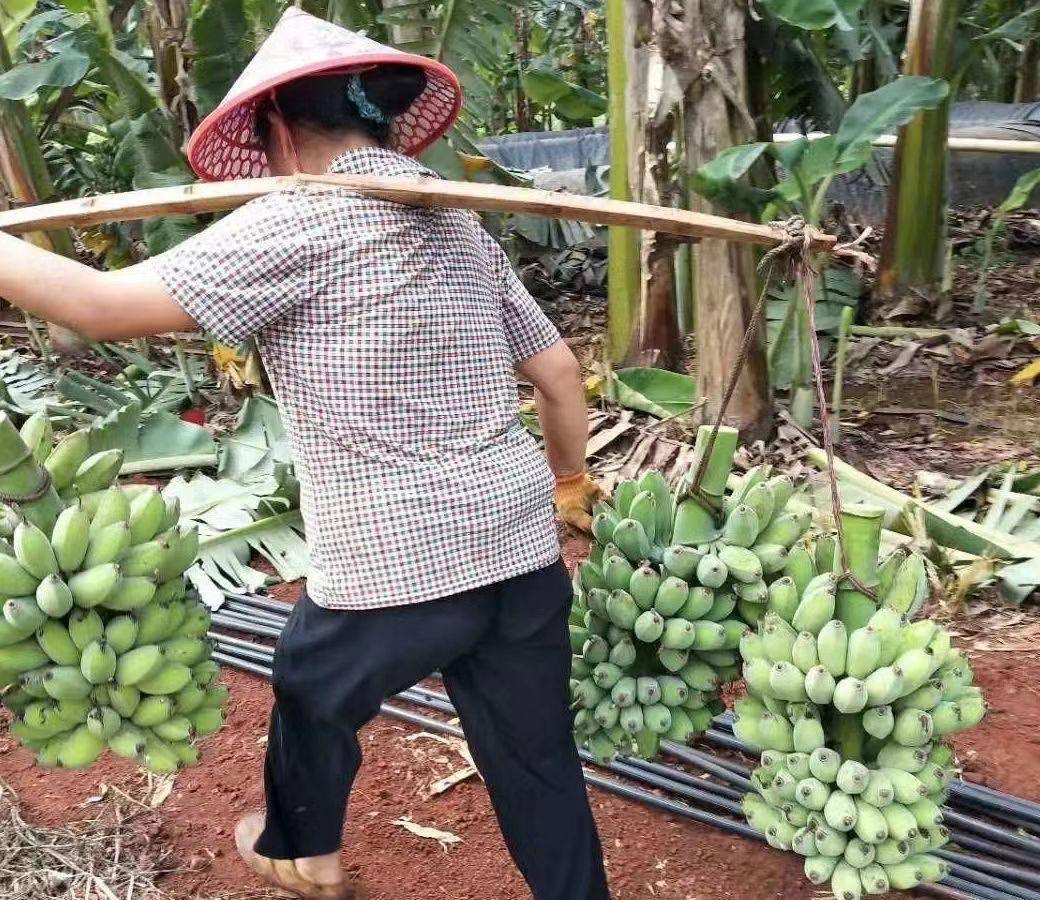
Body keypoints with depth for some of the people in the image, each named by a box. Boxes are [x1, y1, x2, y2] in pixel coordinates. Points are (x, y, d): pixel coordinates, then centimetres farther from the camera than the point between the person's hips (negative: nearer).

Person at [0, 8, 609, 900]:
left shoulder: (299, 222, -12)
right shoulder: (461, 226, 10)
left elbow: (107, 306, -14)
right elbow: (559, 372, 14)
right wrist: (571, 480, 28)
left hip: (392, 566, -5)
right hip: (521, 549, 5)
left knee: (311, 699, 26)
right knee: (538, 760, 19)